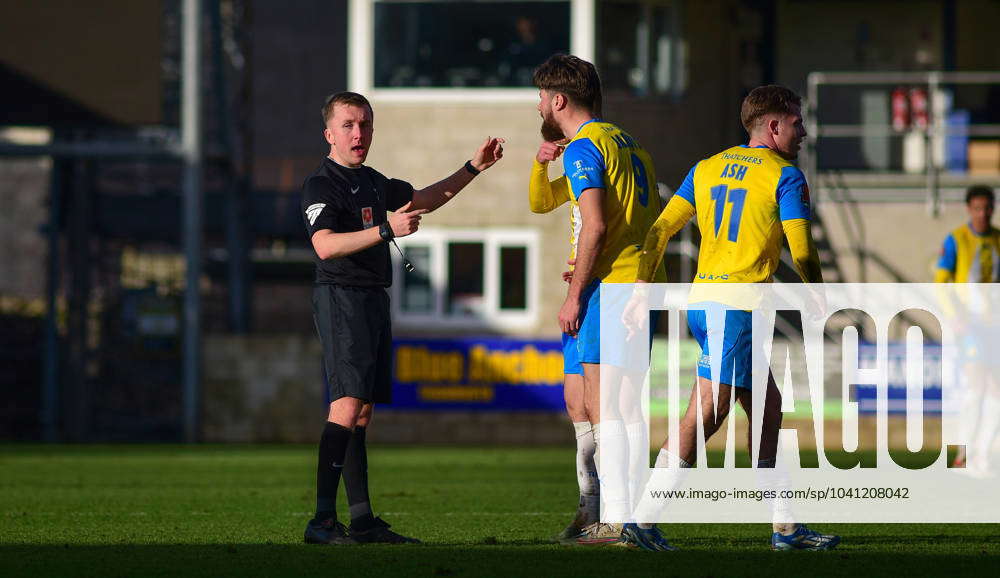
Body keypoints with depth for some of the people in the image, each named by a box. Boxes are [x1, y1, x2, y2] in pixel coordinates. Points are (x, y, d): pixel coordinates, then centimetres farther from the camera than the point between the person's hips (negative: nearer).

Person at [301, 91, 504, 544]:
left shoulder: (371, 181, 19)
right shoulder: (321, 185, -9)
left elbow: (423, 199, 36)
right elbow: (325, 245, -24)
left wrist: (473, 168, 33)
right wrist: (386, 229, -28)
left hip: (374, 300, 9)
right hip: (341, 298, -9)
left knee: (362, 413, 9)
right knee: (347, 406, -18)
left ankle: (362, 520, 10)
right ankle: (322, 520, -23)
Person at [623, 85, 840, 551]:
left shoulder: (707, 169, 16)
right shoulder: (785, 176, -3)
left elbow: (661, 229, 10)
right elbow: (802, 252, -5)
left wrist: (641, 291, 10)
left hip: (701, 302, 8)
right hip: (737, 303, -8)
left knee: (767, 405, 15)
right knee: (707, 412, -11)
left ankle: (786, 527, 16)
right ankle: (644, 519, -18)